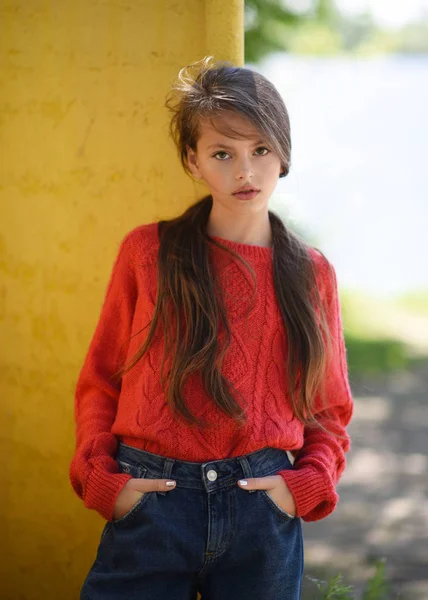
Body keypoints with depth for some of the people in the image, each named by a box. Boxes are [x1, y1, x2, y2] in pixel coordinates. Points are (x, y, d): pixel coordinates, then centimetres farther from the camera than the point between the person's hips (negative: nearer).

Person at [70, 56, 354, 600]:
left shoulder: (311, 273, 7)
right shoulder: (147, 252, 3)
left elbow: (330, 412, 12)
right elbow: (99, 383, 8)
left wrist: (306, 484, -4)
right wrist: (101, 478, -6)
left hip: (264, 514, 1)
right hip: (149, 503, -1)